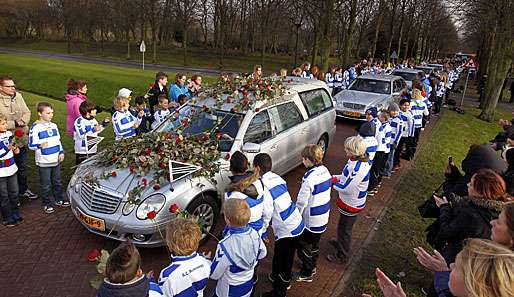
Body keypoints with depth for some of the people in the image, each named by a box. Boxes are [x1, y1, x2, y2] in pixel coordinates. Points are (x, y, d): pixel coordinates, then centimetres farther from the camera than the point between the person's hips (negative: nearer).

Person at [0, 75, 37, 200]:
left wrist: (23, 121, -11)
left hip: (22, 139, 6)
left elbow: (27, 112, 8)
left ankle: (23, 190, 37)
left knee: (22, 167, 20)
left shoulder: (18, 96, 3)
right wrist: (15, 123, -21)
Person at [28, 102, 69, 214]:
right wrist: (40, 145, -33)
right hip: (44, 162, -6)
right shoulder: (35, 128, -12)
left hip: (56, 160, 6)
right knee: (46, 184, 4)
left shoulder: (53, 126, 8)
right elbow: (31, 145, -13)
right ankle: (46, 204, 17)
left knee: (57, 182, 18)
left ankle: (59, 199, 32)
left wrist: (61, 152, 7)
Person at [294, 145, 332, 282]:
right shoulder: (325, 171, -3)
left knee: (304, 245, 12)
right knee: (315, 242, 27)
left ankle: (306, 273, 27)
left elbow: (302, 201, -23)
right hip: (324, 216, 8)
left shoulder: (309, 177, -29)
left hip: (311, 220, -8)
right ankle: (312, 265, 46)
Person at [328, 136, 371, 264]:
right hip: (349, 201, 9)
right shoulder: (356, 160, -6)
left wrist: (331, 182, -16)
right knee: (343, 226, 31)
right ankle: (340, 242, 56)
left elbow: (346, 188, -29)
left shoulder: (359, 168, -35)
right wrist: (336, 177, -2)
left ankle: (342, 256, 34)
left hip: (351, 205, -9)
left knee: (344, 229, 12)